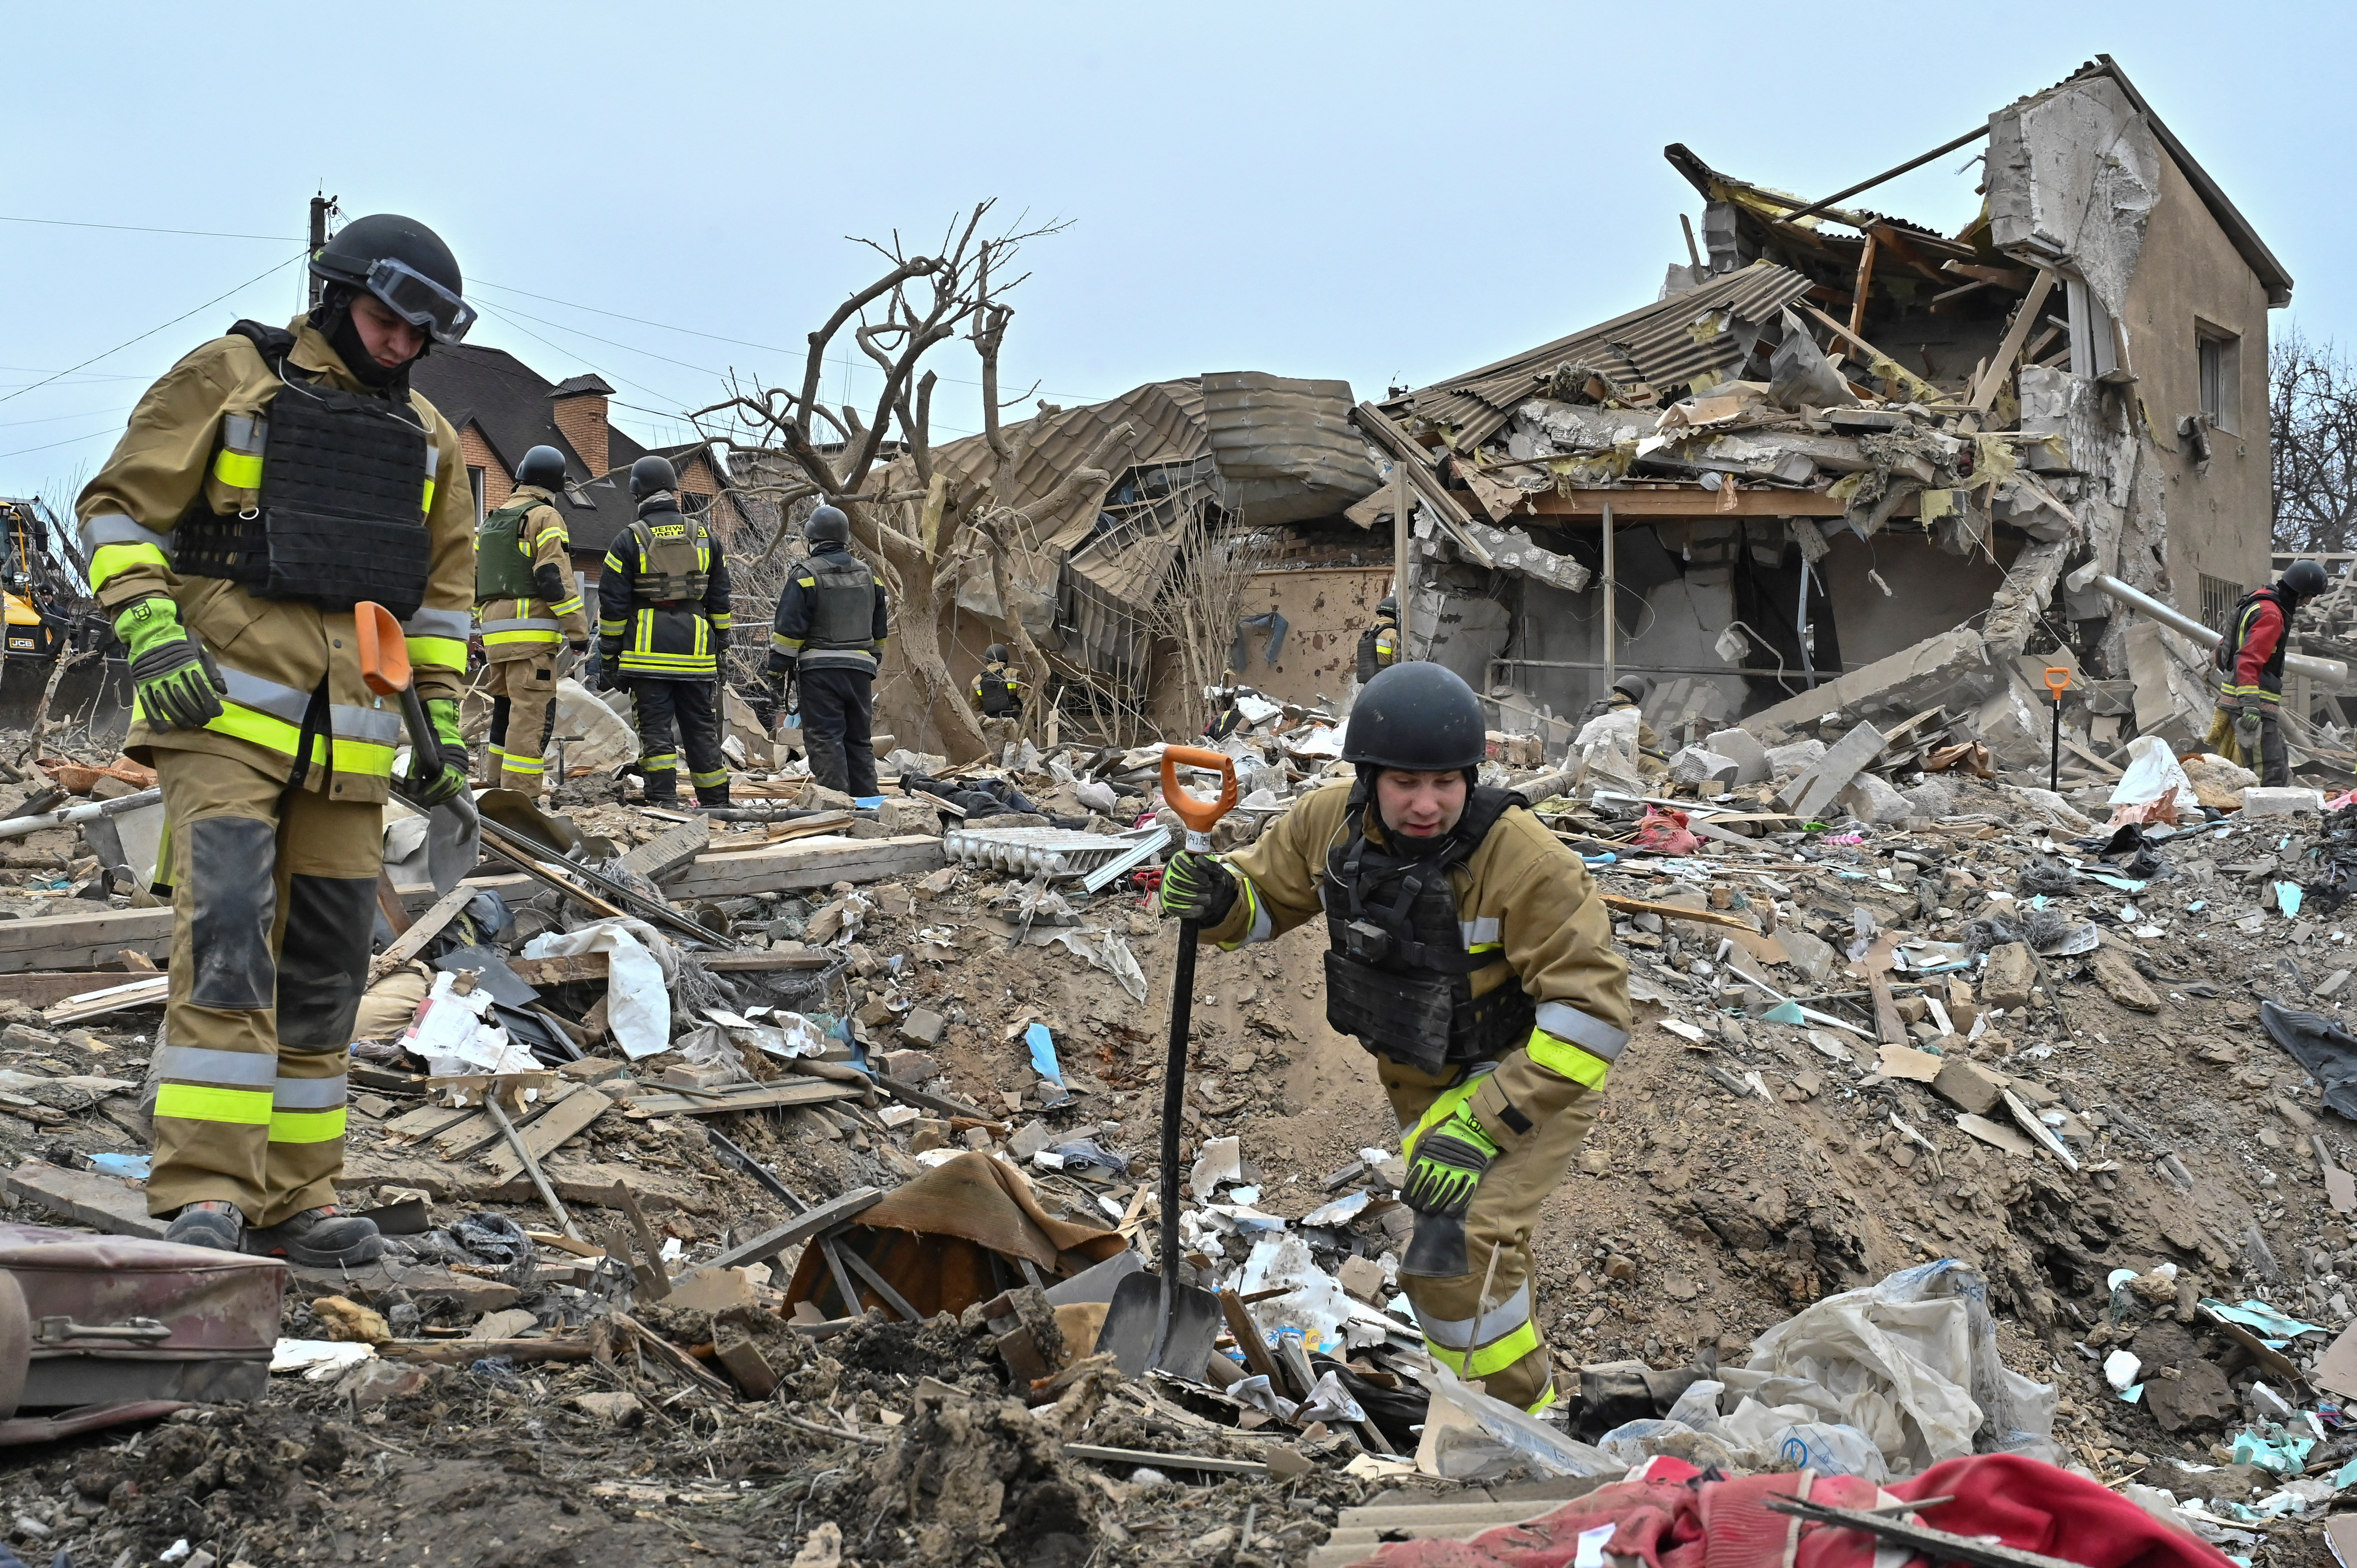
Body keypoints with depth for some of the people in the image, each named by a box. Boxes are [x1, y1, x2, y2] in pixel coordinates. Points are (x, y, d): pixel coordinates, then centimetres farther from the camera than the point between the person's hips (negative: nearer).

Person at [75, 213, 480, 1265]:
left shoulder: (426, 437, 19)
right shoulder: (230, 378, 3)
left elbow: (441, 590, 25)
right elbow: (118, 510, 0)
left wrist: (441, 723, 16)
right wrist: (152, 636, -14)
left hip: (348, 739, 6)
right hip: (223, 714, -6)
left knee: (324, 972, 7)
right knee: (225, 941, -18)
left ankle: (294, 1198, 16)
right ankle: (204, 1196, -18)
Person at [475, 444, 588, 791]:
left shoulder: (490, 521, 20)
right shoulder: (545, 517, -4)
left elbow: (474, 579, 21)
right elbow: (555, 579, -14)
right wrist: (578, 631, -12)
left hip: (494, 631, 8)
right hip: (531, 633, -8)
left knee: (505, 711, 17)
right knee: (532, 717, -10)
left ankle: (497, 788, 20)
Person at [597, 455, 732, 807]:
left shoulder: (629, 541, -2)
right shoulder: (705, 537, 8)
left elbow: (612, 606, -3)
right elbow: (720, 601, 12)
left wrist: (609, 658, 3)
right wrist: (720, 647, 19)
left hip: (647, 653, -3)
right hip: (696, 655, 3)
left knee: (655, 730, 0)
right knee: (702, 730, 9)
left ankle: (663, 802, -6)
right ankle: (716, 803, 13)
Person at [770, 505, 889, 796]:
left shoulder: (806, 576, -6)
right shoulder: (869, 575, 13)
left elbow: (789, 629, -9)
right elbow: (879, 629, 19)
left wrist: (777, 669, -2)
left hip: (819, 670, -5)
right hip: (860, 669, 6)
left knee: (825, 740, -5)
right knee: (859, 740, 12)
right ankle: (866, 802, 12)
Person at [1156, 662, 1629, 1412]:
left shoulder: (1528, 863, -33)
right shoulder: (1331, 822, -17)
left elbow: (1591, 1010, -32)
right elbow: (1265, 892, 1)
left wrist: (1479, 1127, -36)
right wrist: (1215, 897, -26)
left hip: (1533, 1070, -6)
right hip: (1420, 1078, 7)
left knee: (1455, 1252, -22)